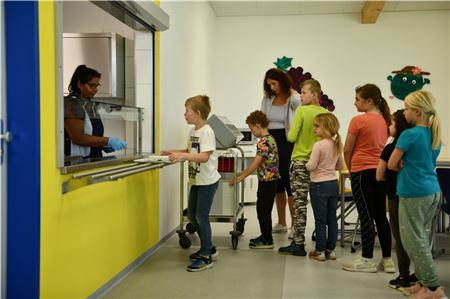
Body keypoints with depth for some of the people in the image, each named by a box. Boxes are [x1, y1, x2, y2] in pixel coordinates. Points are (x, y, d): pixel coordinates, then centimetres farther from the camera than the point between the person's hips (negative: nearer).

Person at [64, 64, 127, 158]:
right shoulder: (72, 104, -9)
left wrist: (103, 145, 3)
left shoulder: (91, 104, 15)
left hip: (93, 160, 7)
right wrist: (108, 141, -17)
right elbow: (78, 138, -17)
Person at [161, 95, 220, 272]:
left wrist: (182, 155, -36)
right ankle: (208, 248, 30)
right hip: (196, 180, 9)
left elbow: (204, 157, -28)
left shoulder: (206, 132, -18)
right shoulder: (193, 131, 8)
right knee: (192, 215, 14)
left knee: (201, 217, -4)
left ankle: (206, 257, 8)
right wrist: (173, 152, 11)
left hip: (207, 181, -9)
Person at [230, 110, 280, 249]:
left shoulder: (264, 142, -20)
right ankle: (265, 236, 27)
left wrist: (240, 178, -18)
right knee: (262, 209, 17)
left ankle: (267, 241, 7)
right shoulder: (269, 139, 12)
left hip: (268, 181, -10)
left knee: (263, 210, -1)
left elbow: (255, 164, -22)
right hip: (269, 180, 10)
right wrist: (243, 173, 18)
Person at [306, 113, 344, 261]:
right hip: (333, 183, 7)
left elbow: (311, 166, -18)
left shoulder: (318, 145, -17)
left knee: (320, 220, 1)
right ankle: (330, 249, 18)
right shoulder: (337, 145, 4)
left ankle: (320, 251, 8)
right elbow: (340, 166, 13)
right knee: (332, 219, 11)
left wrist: (306, 164, 2)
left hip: (319, 185, -7)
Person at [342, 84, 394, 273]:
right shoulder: (384, 120, 7)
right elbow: (380, 145, 12)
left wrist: (350, 169, 10)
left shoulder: (358, 120, -12)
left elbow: (347, 150, -7)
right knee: (381, 216, 11)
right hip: (381, 171, 6)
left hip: (362, 171, -6)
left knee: (366, 216, 1)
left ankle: (367, 260, 9)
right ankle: (387, 259, 16)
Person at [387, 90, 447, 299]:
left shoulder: (409, 135, -14)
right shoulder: (435, 135, 10)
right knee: (422, 239, 15)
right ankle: (423, 282, 20)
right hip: (433, 191, 8)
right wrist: (406, 166, 3)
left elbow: (392, 164, -8)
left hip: (414, 193, -8)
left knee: (413, 240, 0)